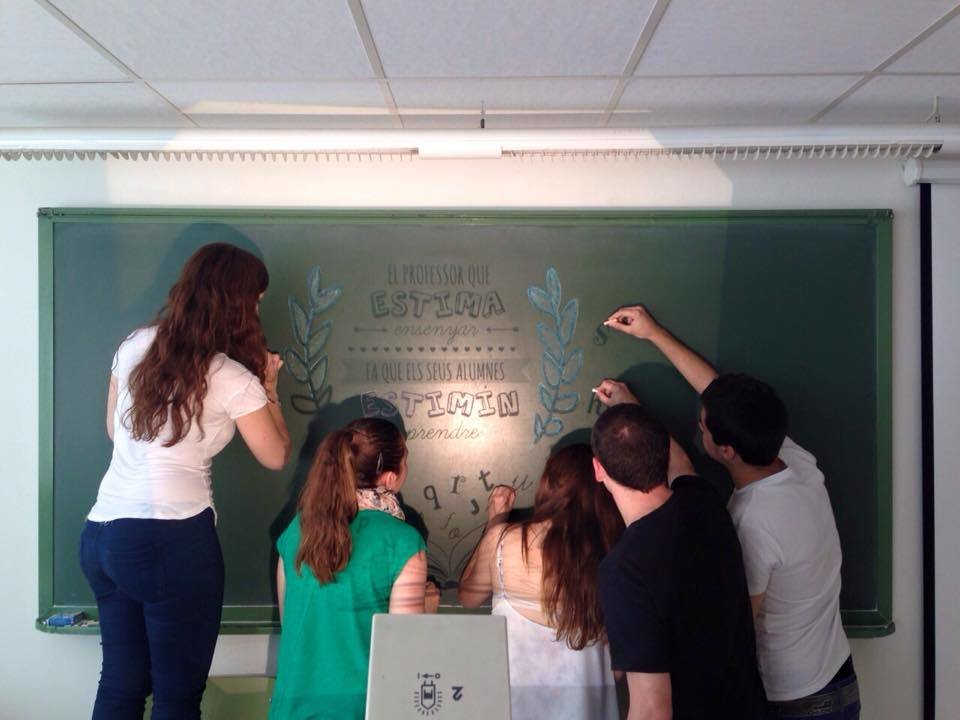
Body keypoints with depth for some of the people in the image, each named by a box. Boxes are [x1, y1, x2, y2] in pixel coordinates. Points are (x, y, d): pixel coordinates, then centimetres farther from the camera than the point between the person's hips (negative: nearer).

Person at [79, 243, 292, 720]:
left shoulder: (135, 345, 6)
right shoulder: (234, 380, -9)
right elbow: (276, 457, 3)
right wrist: (269, 391, 15)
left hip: (100, 535, 7)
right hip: (172, 541, -6)